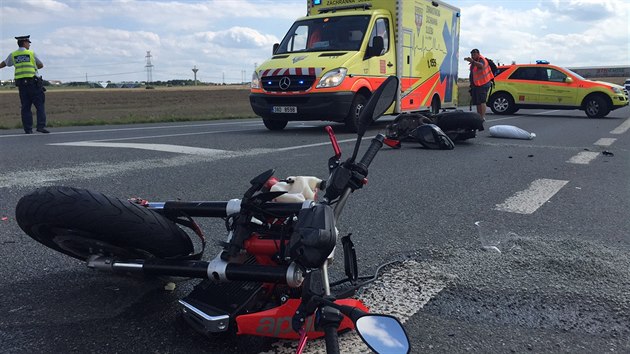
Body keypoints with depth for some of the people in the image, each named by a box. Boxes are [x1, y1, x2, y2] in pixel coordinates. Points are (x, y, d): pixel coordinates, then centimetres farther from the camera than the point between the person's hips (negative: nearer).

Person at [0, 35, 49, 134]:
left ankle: (28, 129, 2)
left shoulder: (13, 55, 10)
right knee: (40, 105, -2)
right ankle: (41, 126, -14)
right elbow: (41, 65, 12)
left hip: (21, 84, 4)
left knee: (25, 107, 5)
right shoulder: (31, 53, 1)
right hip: (33, 83, -4)